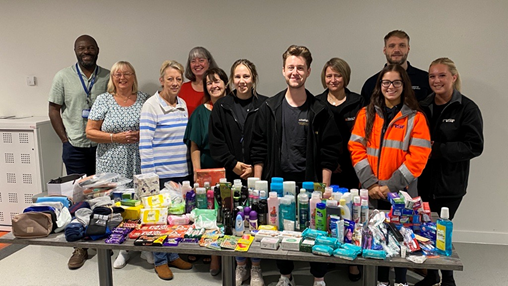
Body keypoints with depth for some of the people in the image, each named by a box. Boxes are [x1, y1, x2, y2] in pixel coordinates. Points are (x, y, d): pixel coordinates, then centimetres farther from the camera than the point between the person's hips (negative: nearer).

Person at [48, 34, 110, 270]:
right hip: (76, 147, 0)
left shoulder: (109, 77, 2)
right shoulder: (63, 77, 1)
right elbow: (54, 110, 4)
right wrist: (65, 139, -2)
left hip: (104, 146, 1)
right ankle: (80, 247, 19)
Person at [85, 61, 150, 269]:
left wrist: (142, 134, -8)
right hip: (113, 164, 0)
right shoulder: (103, 100, 3)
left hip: (139, 164, 1)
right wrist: (115, 137, -12)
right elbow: (90, 132, 0)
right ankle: (122, 248, 19)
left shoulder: (144, 100, 7)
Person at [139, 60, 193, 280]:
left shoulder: (183, 105, 9)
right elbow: (145, 144, -13)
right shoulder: (151, 106, -10)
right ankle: (160, 261, 21)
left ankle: (174, 255, 30)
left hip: (181, 171, 6)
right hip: (160, 173, -6)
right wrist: (148, 176, -16)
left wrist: (189, 168, 14)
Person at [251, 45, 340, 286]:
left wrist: (324, 188, -7)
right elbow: (259, 150, 4)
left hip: (310, 183, -1)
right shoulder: (270, 108, 3)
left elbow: (328, 154, -1)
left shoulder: (319, 111, -1)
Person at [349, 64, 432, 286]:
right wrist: (370, 184, -12)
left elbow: (418, 157, -9)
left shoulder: (416, 118, -2)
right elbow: (356, 149, -2)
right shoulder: (366, 114, 4)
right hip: (372, 192, 2)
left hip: (401, 191, -2)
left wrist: (391, 185, -15)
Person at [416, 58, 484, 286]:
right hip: (423, 181, 4)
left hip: (449, 183, -4)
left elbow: (474, 146, -12)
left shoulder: (467, 109, -6)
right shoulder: (423, 108, 7)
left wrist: (436, 149, -19)